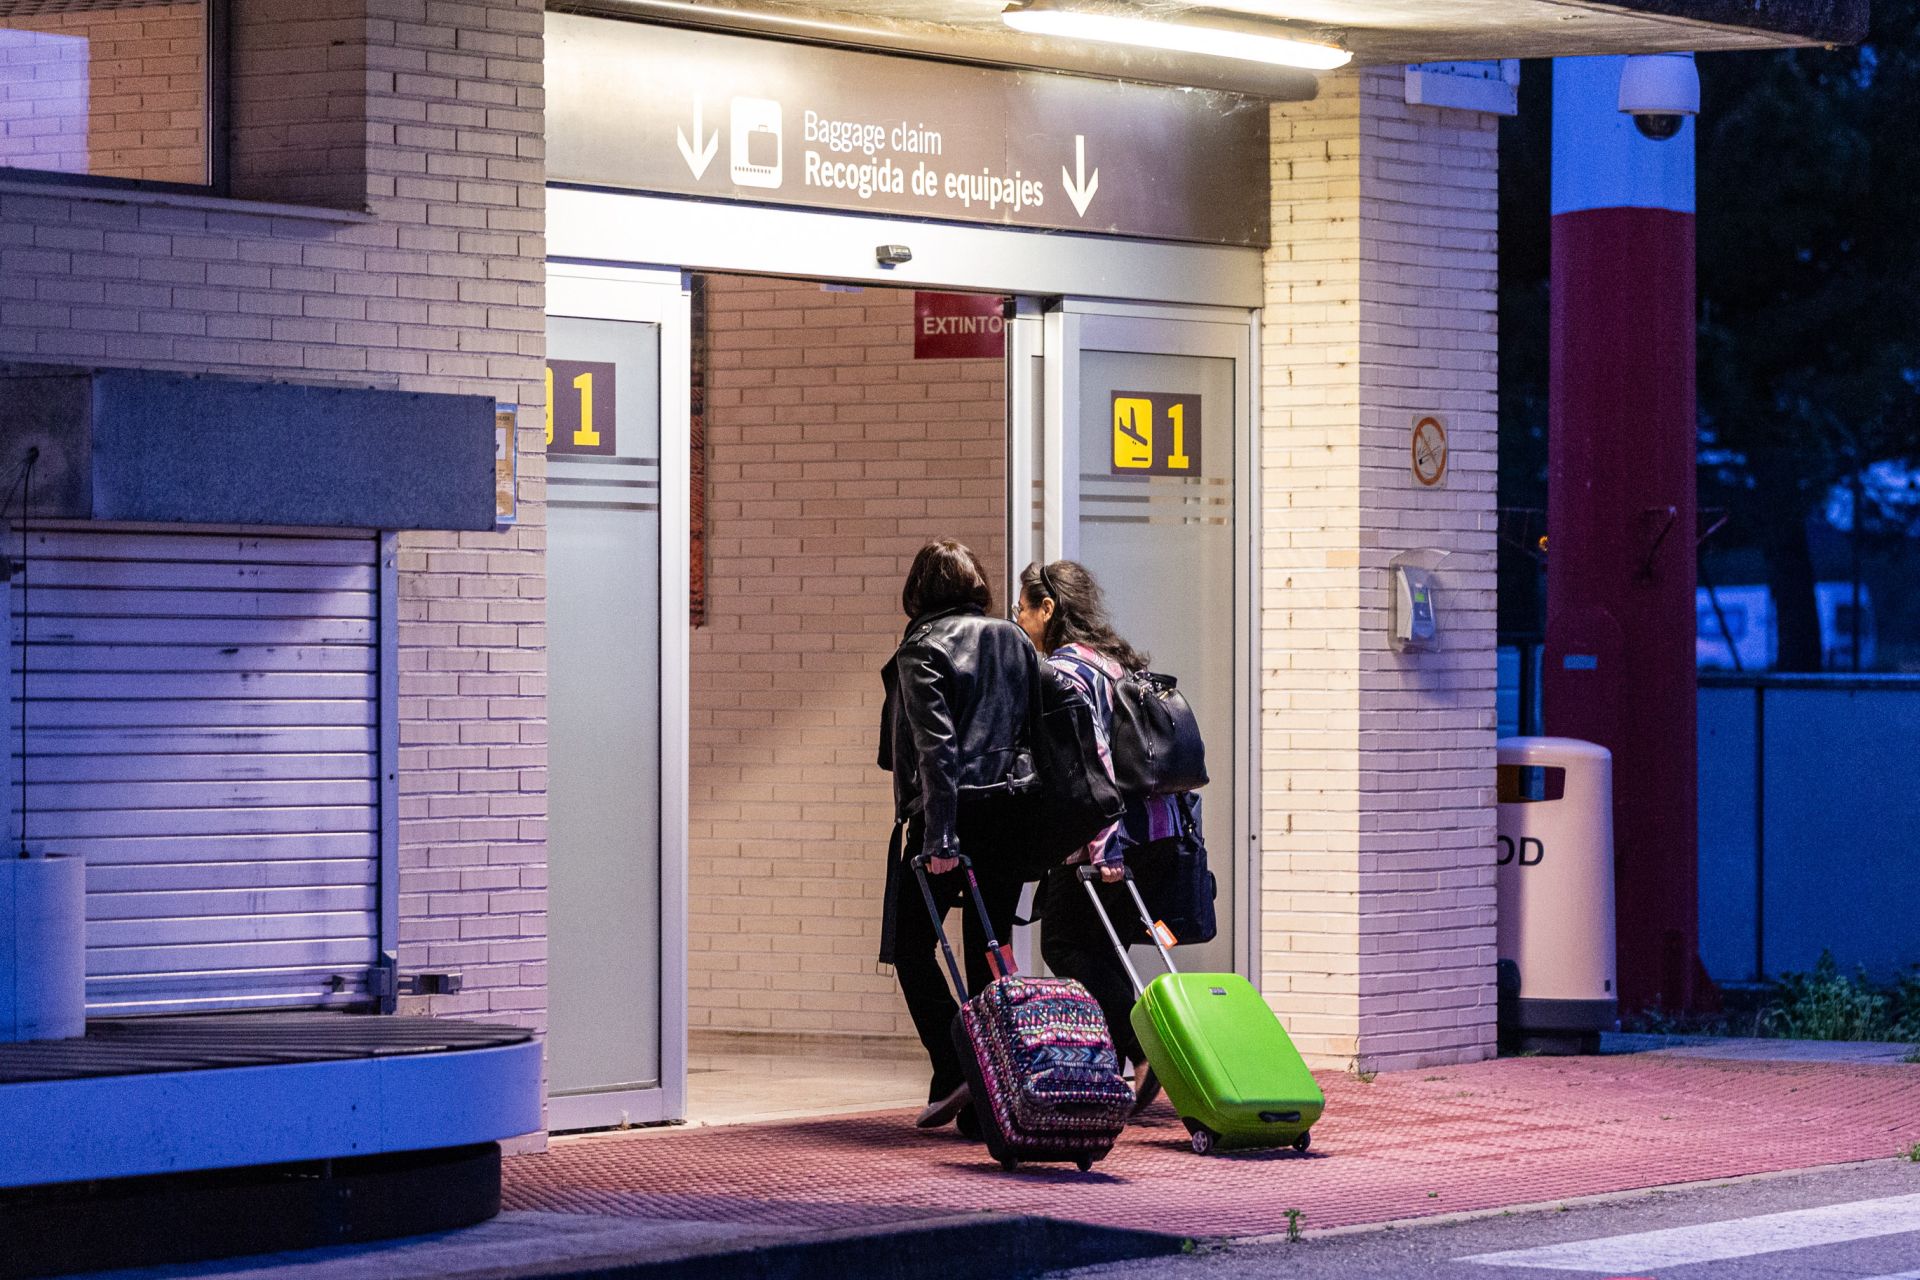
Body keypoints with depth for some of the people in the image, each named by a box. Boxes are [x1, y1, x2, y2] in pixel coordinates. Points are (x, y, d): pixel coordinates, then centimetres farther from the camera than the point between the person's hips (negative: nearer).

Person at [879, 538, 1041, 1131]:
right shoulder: (1016, 643, 13)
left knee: (911, 948, 7)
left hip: (952, 815, -6)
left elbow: (935, 744, -16)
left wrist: (939, 835, -19)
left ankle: (954, 1071, -9)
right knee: (989, 955, 11)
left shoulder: (922, 648, -5)